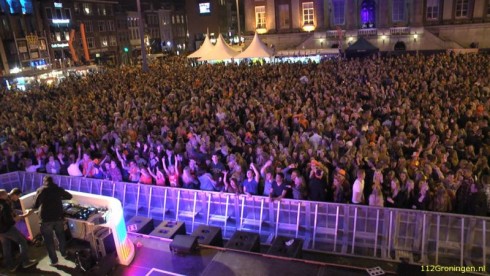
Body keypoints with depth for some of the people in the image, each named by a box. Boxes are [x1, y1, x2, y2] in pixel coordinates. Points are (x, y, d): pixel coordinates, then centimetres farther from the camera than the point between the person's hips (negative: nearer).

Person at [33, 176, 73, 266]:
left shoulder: (40, 190, 2)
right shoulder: (58, 189, 8)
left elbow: (36, 205, 2)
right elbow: (69, 196, 21)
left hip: (46, 219, -3)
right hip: (58, 217, 3)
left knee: (49, 240, 8)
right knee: (61, 236, 23)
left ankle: (54, 260, 12)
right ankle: (63, 253, 39)